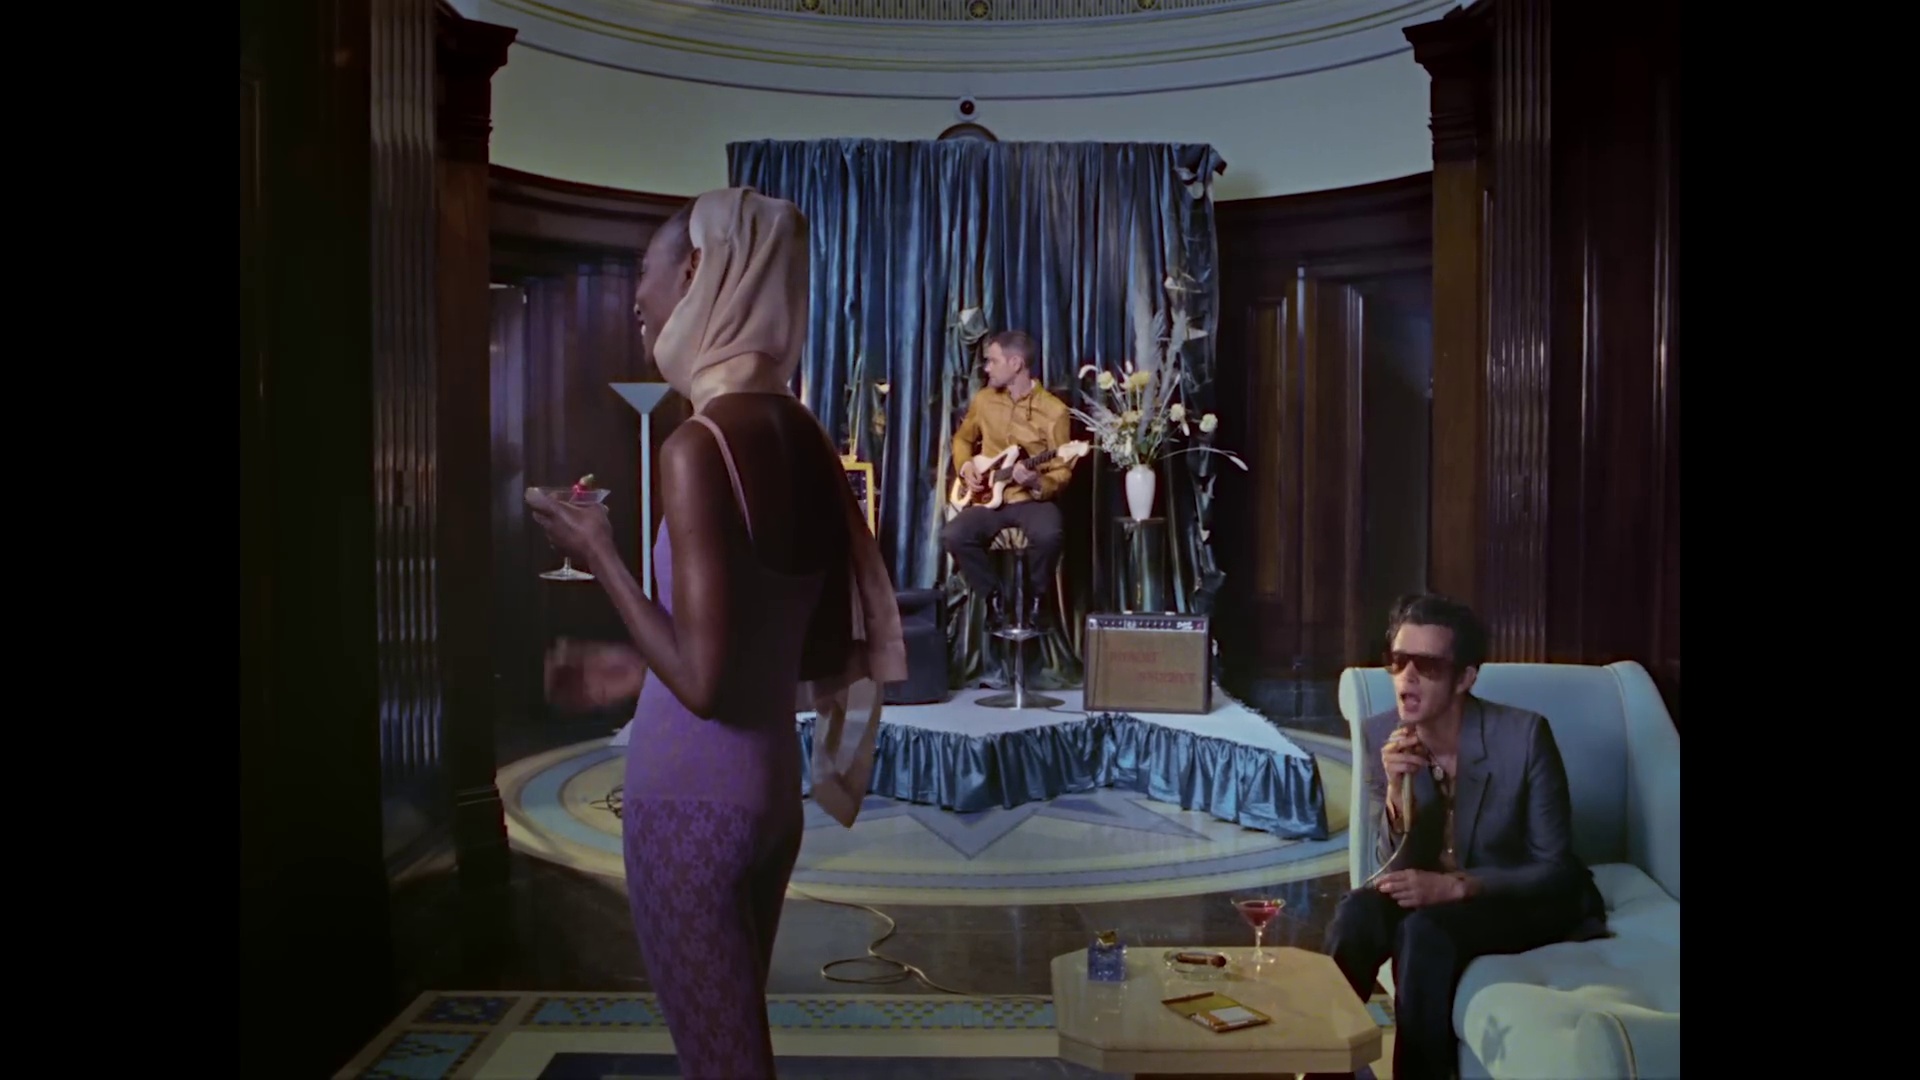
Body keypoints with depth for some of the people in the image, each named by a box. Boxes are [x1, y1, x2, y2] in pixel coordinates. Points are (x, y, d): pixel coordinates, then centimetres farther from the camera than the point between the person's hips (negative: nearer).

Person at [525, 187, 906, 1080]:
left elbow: (704, 682, -23)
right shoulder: (804, 440, 4)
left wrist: (599, 555, -9)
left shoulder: (699, 446, -19)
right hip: (769, 789, 8)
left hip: (689, 799, -8)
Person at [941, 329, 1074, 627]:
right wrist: (966, 466, 3)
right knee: (953, 536, -26)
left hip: (1033, 499, -3)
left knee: (1047, 535, -37)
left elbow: (1063, 471, -6)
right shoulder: (983, 399, 6)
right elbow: (962, 438, 23)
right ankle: (992, 594, -1)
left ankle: (1036, 595, -5)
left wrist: (1037, 483, -27)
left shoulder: (1054, 411, -8)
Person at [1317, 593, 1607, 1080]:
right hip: (1435, 894, 3)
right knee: (1357, 913, -27)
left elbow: (1556, 868, -16)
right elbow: (1396, 865, -9)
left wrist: (1455, 886, -31)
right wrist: (1395, 789, -29)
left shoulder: (1523, 734, -22)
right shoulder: (1381, 734, -10)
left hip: (1531, 899, -3)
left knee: (1425, 930, -32)